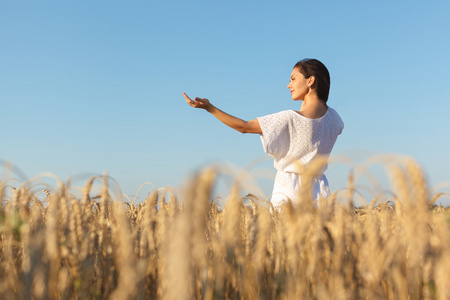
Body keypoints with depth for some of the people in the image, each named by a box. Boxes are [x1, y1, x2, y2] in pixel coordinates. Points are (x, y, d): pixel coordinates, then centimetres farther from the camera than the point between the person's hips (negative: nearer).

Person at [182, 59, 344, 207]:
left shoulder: (289, 119, -17)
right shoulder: (333, 117, 0)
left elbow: (244, 127, -10)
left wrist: (209, 107, -6)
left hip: (289, 191, -6)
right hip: (317, 191, 6)